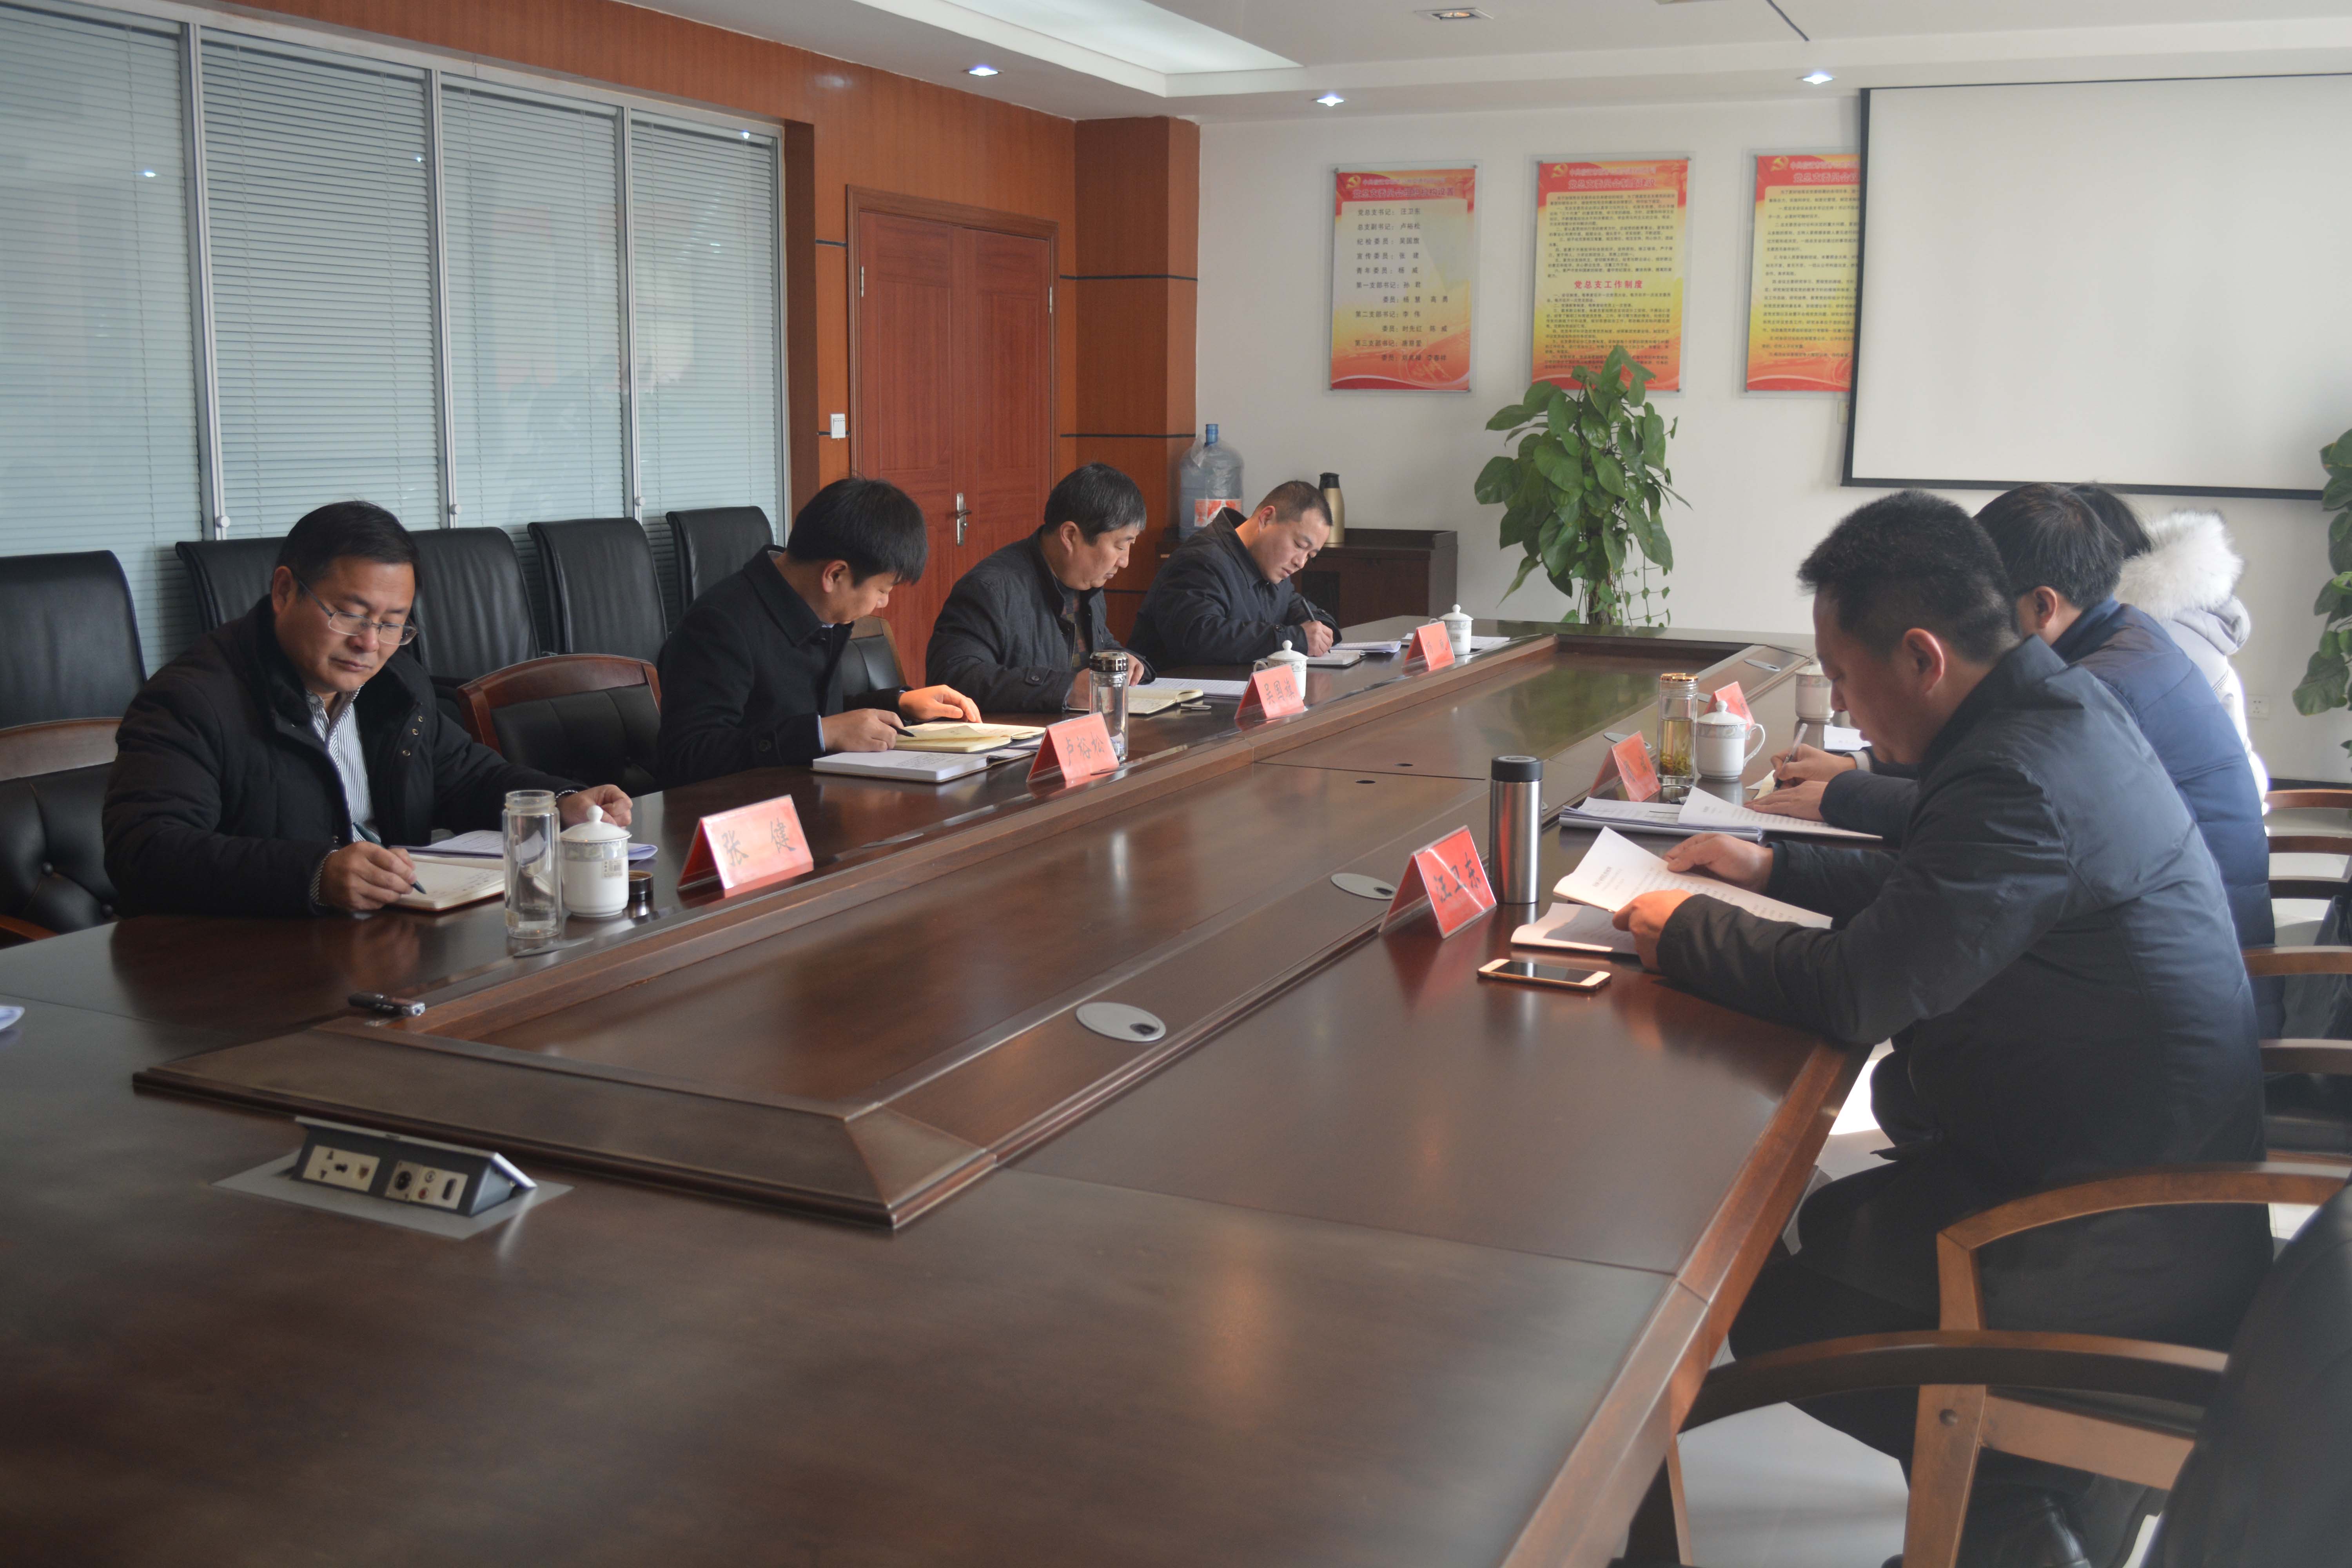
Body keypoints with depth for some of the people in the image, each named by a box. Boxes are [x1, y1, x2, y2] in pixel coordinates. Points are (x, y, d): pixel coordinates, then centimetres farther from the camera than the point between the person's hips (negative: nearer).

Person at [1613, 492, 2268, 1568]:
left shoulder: (2020, 776, -27)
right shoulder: (2056, 703, 5)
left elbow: (1853, 993, -25)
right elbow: (1933, 889, 21)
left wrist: (1688, 933, -10)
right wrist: (1775, 869, 16)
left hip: (2128, 1236, -10)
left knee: (1772, 1304, -4)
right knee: (1826, 1233, 17)